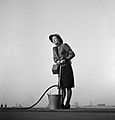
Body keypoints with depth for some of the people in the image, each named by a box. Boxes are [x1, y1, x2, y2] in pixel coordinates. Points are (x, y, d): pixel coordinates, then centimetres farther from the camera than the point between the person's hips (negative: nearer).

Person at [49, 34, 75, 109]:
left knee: (68, 87, -4)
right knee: (62, 87, 4)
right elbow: (55, 58, 14)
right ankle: (62, 104, 4)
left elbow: (72, 54, -10)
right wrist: (57, 61, -9)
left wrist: (65, 59, -20)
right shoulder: (54, 49, 14)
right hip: (60, 68, 6)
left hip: (67, 67, -6)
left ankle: (67, 104, -2)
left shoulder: (64, 46, -5)